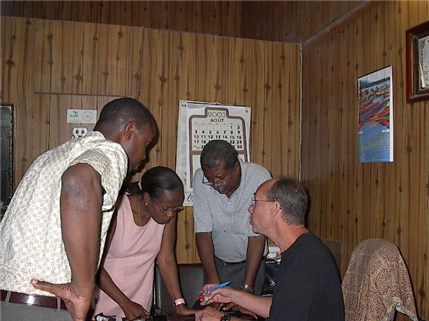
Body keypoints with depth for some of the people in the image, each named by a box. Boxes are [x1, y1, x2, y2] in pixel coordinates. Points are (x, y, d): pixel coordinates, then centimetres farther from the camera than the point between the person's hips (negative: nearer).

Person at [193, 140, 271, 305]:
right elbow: (203, 232, -17)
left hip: (249, 262, -2)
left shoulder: (260, 178, -26)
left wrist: (247, 287, -26)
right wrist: (213, 280, -25)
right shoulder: (201, 178, -18)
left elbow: (257, 236, -24)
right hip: (215, 260, 2)